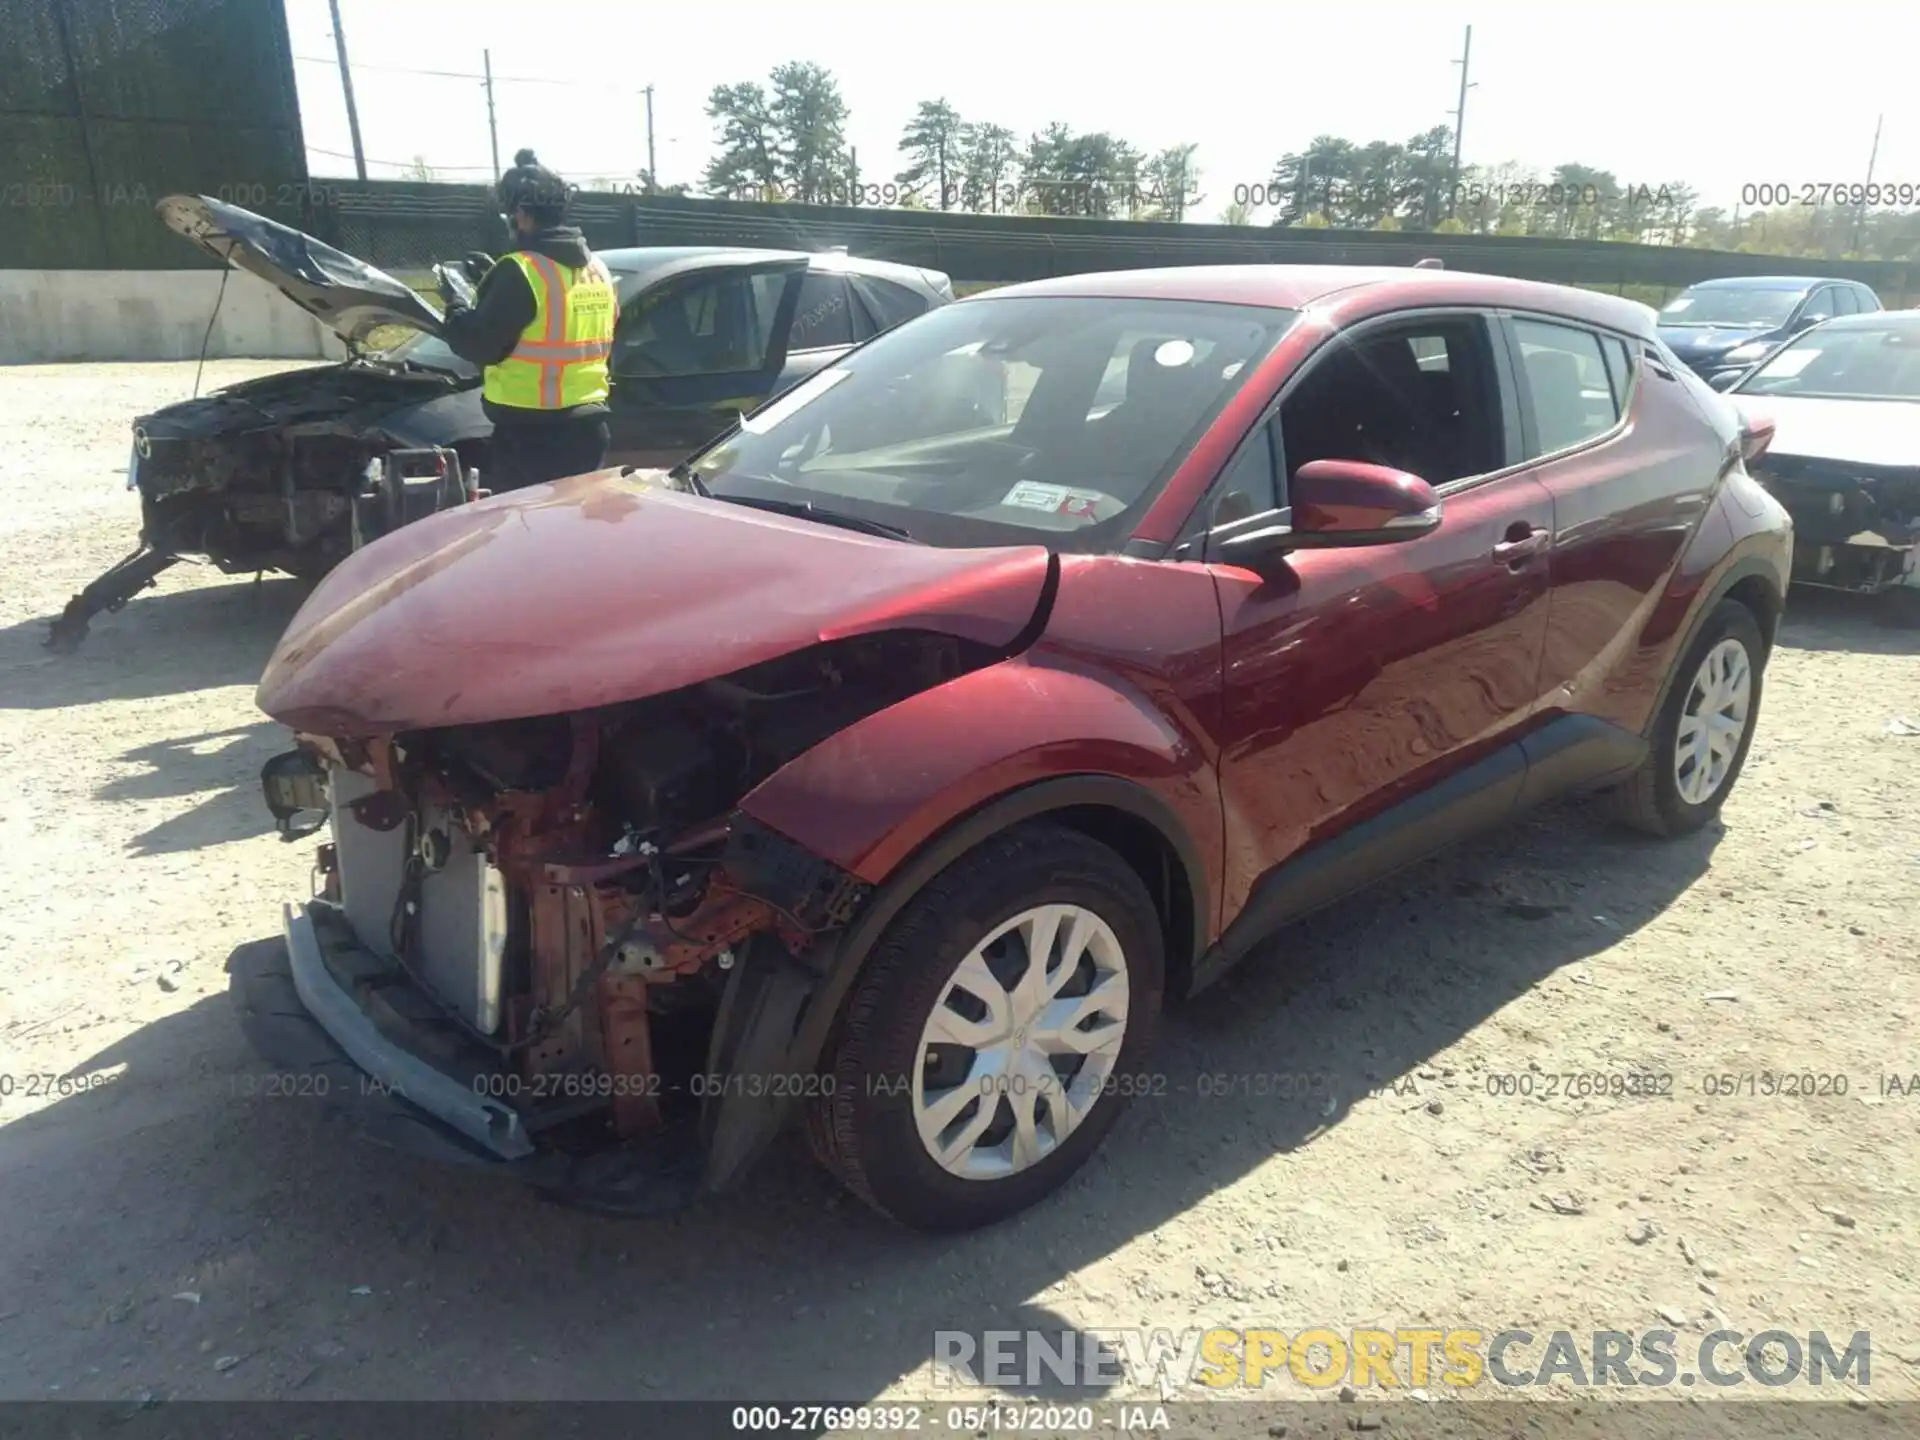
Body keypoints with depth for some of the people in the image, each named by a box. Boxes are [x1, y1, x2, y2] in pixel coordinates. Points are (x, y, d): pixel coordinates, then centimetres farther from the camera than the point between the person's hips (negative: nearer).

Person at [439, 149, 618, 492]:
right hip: (589, 427, 8)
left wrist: (455, 304, 8)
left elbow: (478, 344, -13)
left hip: (532, 433, -8)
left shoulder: (521, 272, -14)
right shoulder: (597, 269, 12)